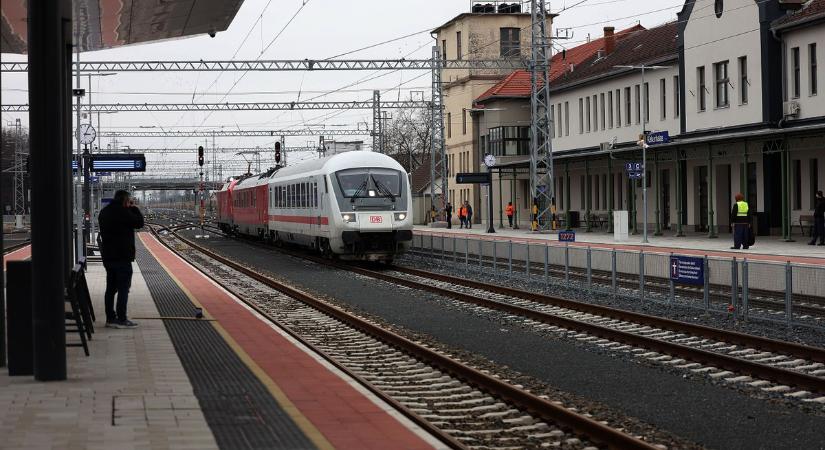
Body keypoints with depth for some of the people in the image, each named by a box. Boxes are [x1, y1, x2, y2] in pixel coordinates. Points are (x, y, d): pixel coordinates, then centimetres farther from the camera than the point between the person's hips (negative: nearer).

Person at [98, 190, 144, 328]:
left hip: (108, 256, 9)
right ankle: (121, 320, -6)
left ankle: (110, 318, 14)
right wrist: (133, 208, 0)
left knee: (111, 288, 12)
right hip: (122, 256, -9)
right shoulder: (122, 212, -16)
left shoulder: (104, 212, 12)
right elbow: (139, 223, -11)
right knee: (123, 288, -5)